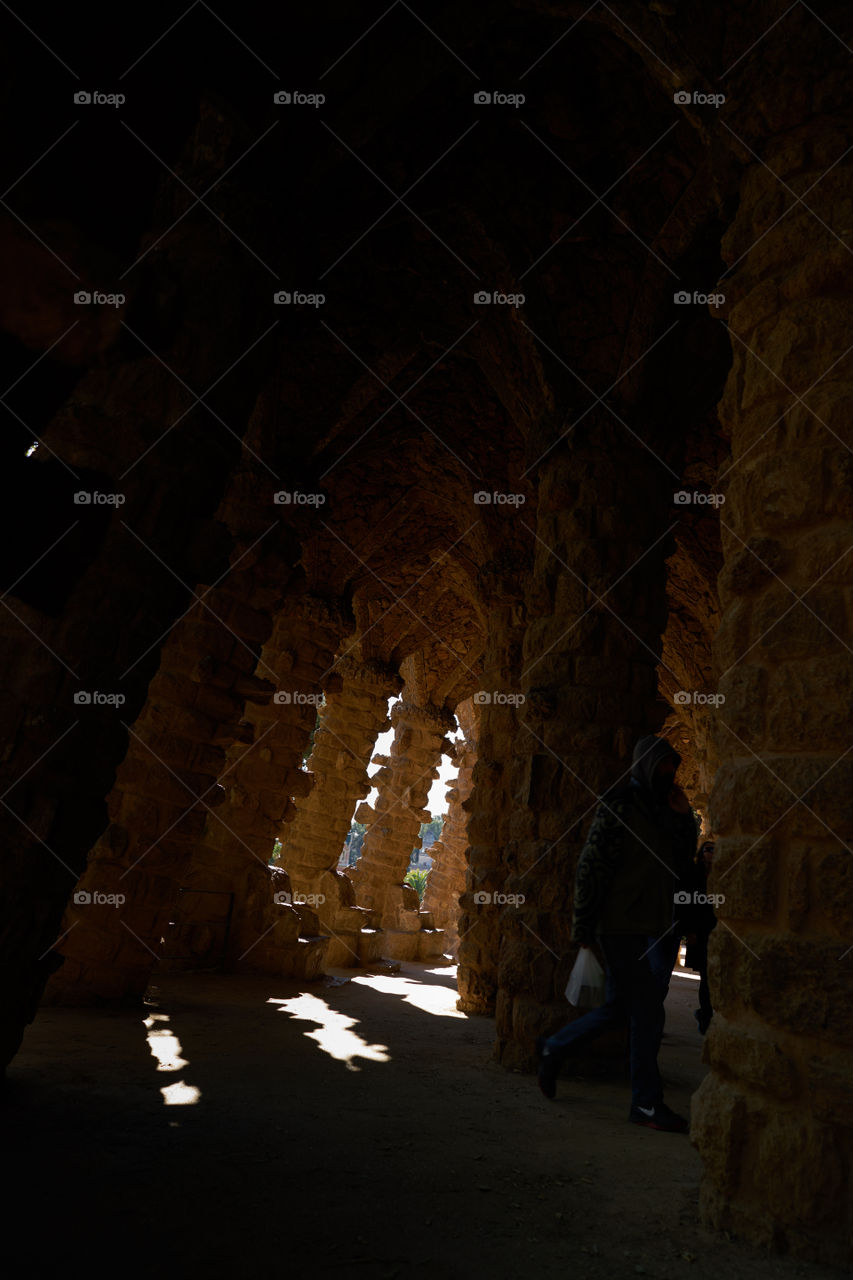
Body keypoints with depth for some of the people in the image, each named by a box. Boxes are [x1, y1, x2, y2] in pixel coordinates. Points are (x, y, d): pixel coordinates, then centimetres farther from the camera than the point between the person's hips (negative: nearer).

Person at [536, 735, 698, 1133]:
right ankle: (646, 1102, 9)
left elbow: (682, 867, 13)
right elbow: (591, 866, -12)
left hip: (652, 927, 8)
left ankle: (553, 1047, 33)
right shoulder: (618, 806, -10)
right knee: (647, 1011, -4)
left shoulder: (667, 812, 14)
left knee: (618, 1008, 13)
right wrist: (583, 928, -13)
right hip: (620, 926, -8)